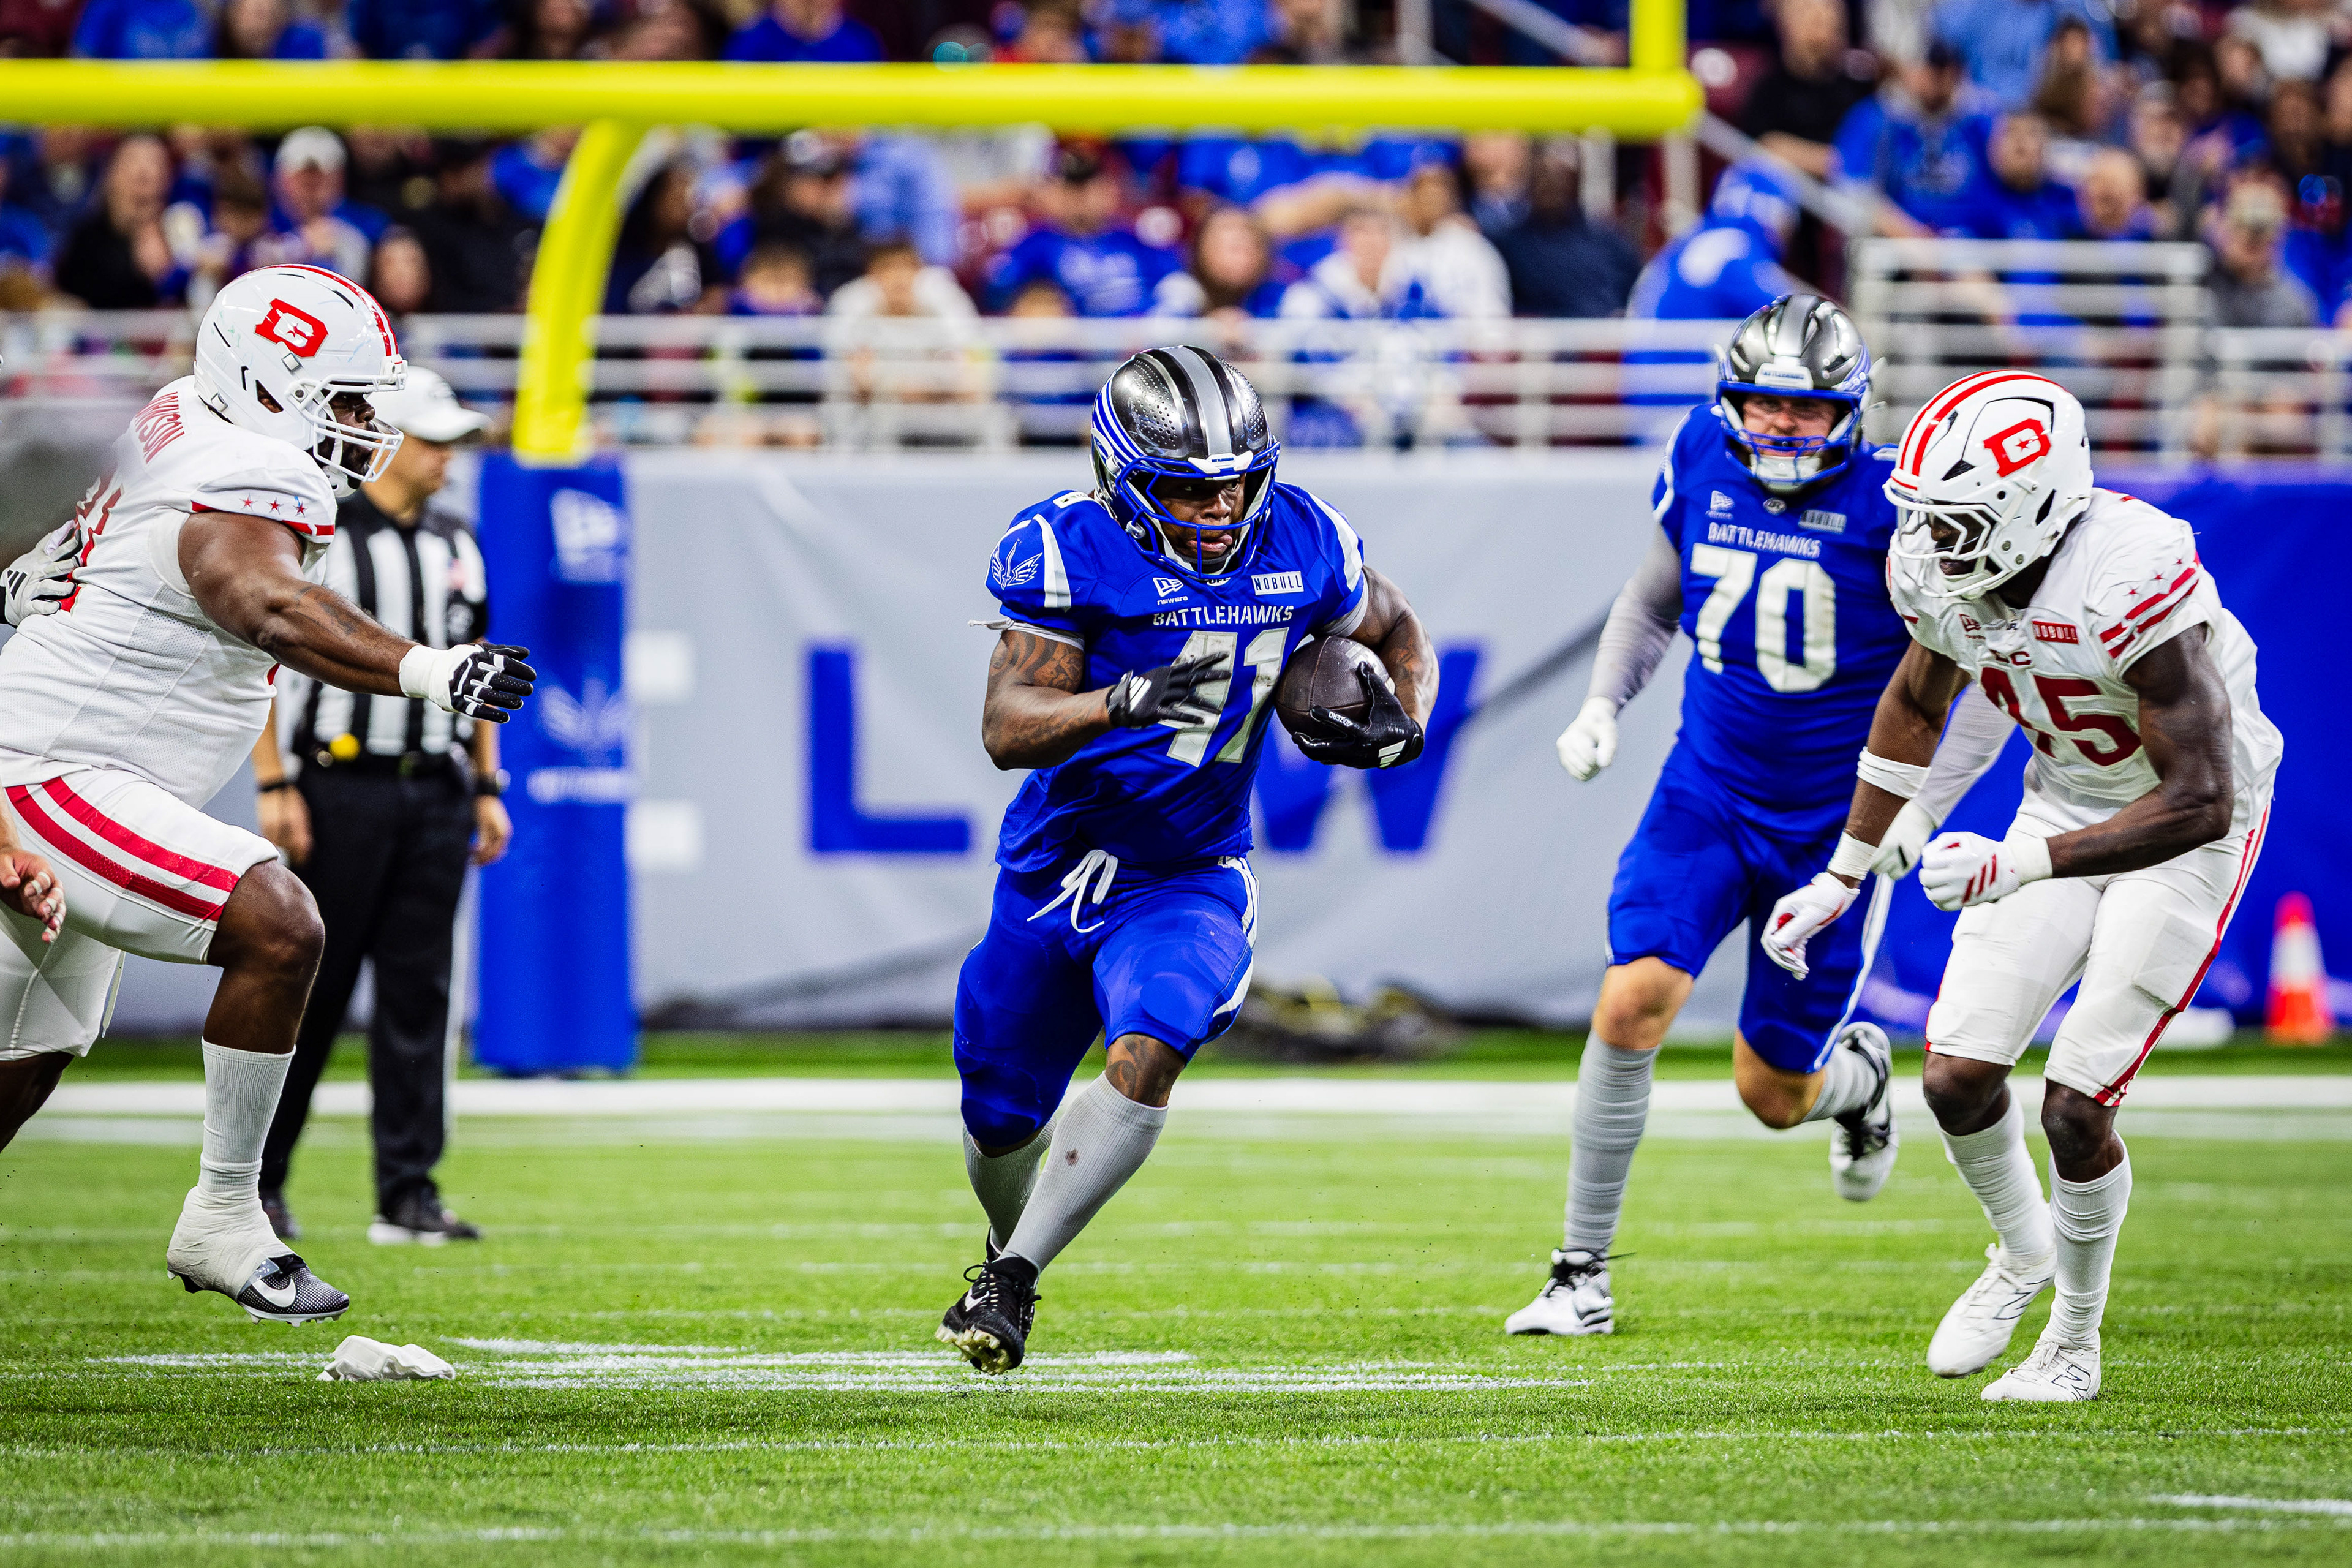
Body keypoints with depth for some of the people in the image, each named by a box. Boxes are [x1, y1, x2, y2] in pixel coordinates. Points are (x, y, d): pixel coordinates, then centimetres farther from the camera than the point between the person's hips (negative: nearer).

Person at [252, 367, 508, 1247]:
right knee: (309, 987, -1)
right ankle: (256, 1180, 11)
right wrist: (274, 786, -14)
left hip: (435, 792, 5)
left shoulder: (457, 546, 14)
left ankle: (408, 1195, 2)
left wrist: (487, 787, 14)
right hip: (338, 786, -5)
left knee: (418, 993, 1)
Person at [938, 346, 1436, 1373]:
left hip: (1187, 879, 1)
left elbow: (1397, 634, 13)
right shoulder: (1069, 549, -20)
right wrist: (1127, 700, -45)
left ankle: (1014, 1280, -15)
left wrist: (1402, 726, -8)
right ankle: (1011, 1247, 47)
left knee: (1145, 1058, -27)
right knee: (1000, 1121, 13)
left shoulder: (1300, 544, -9)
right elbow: (1006, 728, -27)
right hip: (1056, 865, 0)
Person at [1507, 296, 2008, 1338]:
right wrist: (1601, 708, 1)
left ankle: (1856, 1075, 43)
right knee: (1633, 1002, -20)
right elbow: (1653, 599, 15)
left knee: (1772, 1095, 4)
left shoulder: (1890, 507, -16)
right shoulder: (1703, 464, -3)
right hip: (1709, 792, 2)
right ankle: (1582, 1277, -9)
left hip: (1836, 823, -2)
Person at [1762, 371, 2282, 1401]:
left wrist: (2022, 866, -41)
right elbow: (1916, 705, 9)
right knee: (1957, 1075, -5)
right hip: (2068, 803, 6)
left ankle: (2076, 1341, 15)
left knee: (2074, 1107, -10)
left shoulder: (2132, 588, -37)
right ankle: (2022, 1252, 27)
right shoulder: (1937, 570, -14)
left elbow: (2199, 801, -35)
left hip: (2192, 823, -6)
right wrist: (1843, 875, 11)